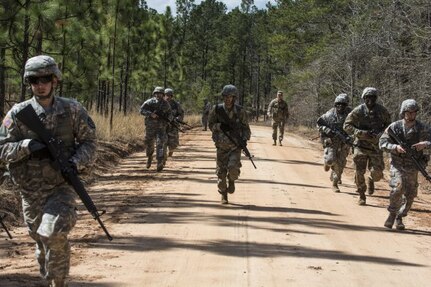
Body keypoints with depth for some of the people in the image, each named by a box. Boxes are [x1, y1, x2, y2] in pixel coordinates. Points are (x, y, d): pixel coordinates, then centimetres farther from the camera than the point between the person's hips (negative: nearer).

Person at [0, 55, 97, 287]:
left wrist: (76, 162, -16)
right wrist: (27, 146, -19)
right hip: (31, 191, 2)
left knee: (54, 235, -20)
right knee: (41, 240, 14)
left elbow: (89, 142, 3)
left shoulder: (72, 110, -1)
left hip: (62, 187, -2)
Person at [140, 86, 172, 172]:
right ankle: (149, 158, 43)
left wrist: (168, 119, -5)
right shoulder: (149, 102, -2)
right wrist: (151, 114, -24)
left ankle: (160, 164, -22)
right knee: (149, 144, 12)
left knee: (160, 143, -17)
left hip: (161, 128, 0)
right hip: (150, 127, 0)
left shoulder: (166, 104, 7)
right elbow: (142, 110, -10)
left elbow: (170, 114, 18)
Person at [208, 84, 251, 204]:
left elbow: (246, 128, 3)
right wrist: (220, 126, -18)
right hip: (221, 146, 1)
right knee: (221, 172, 2)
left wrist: (244, 139, -14)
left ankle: (231, 180, 14)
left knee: (233, 167, -20)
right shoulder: (217, 109, -3)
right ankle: (223, 194, 21)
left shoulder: (240, 111, -4)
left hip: (235, 146, -1)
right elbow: (210, 124, 2)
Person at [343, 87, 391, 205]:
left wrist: (381, 134, -9)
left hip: (376, 146, 1)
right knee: (359, 172, -1)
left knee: (377, 173, -6)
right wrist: (361, 133, -17)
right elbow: (347, 126, -5)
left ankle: (371, 180, 31)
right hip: (361, 145, -1)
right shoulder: (358, 111, -7)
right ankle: (361, 196, 17)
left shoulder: (382, 111, -2)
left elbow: (388, 125, 11)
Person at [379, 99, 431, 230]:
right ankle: (392, 213, -2)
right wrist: (395, 147, -22)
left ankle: (399, 218, 23)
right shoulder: (394, 127, -4)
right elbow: (382, 143, -5)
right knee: (398, 188, -22)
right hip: (397, 164, -2)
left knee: (409, 195, 5)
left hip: (413, 167, 2)